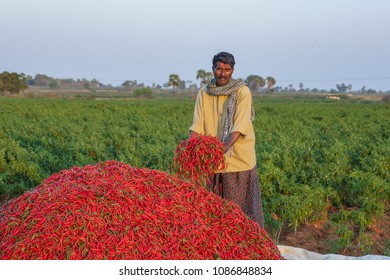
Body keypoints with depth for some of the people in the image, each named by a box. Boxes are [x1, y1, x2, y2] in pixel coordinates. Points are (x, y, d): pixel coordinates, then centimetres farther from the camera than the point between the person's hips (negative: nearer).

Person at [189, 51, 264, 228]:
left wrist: (226, 145, -33)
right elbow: (197, 125, -1)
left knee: (240, 202, 4)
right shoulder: (204, 93, 5)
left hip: (238, 156, -3)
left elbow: (240, 125, -17)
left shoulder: (242, 91, -6)